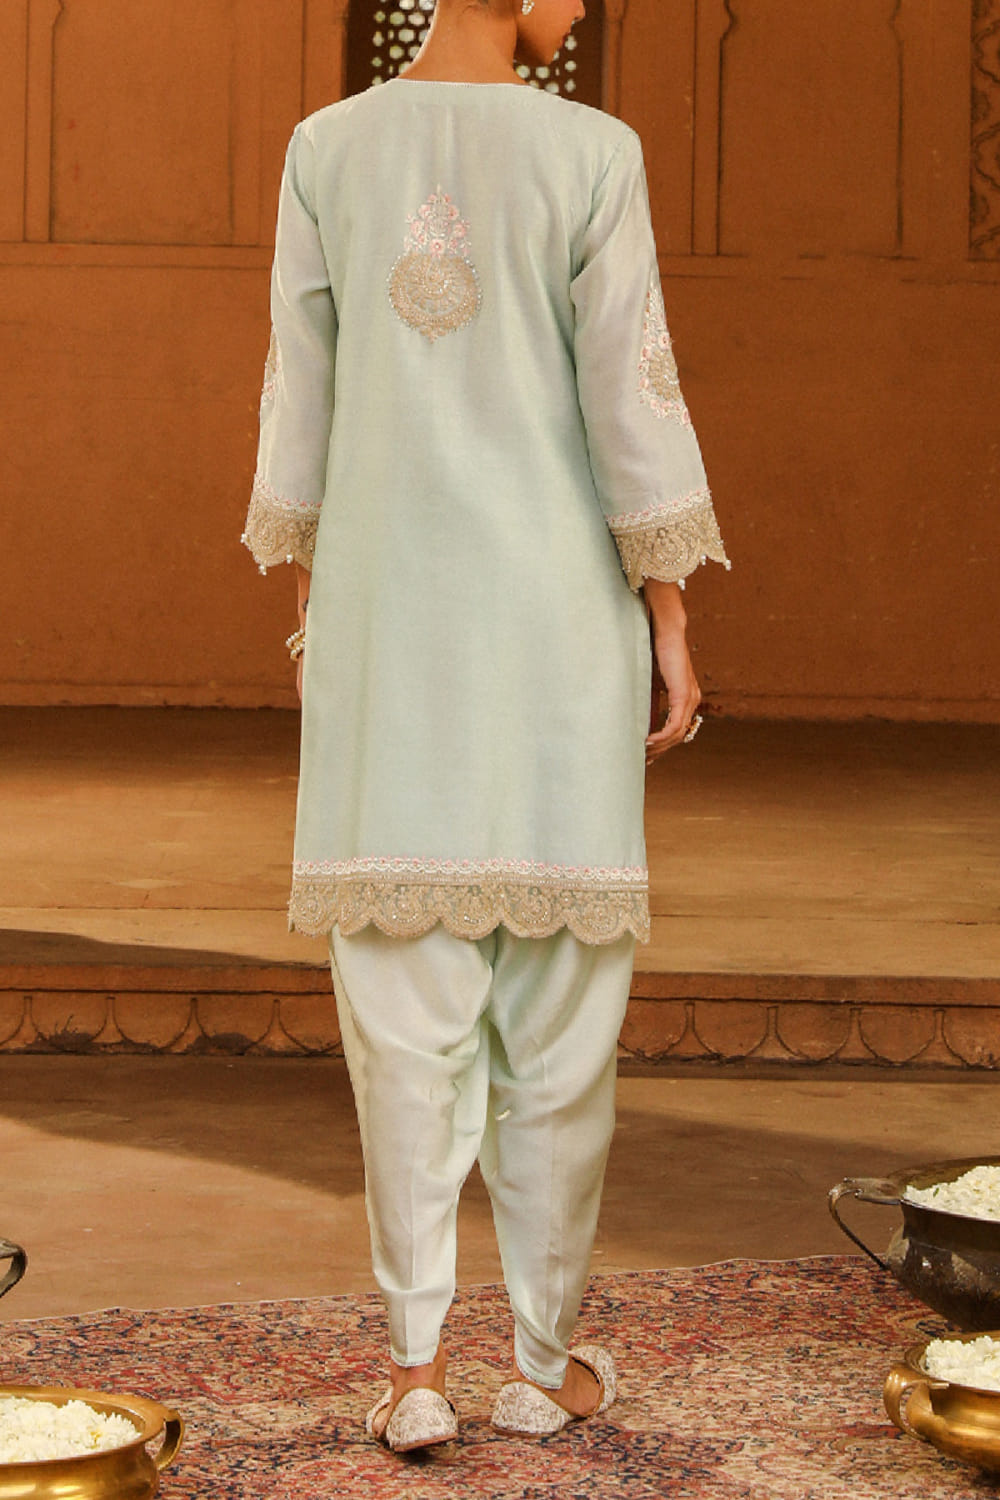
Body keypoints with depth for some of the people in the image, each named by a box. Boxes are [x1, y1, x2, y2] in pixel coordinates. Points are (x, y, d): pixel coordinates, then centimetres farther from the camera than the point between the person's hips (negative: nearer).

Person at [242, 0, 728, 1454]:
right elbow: (632, 401, -9)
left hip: (389, 605, 3)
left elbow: (303, 397, 5)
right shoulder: (593, 155, -7)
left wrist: (308, 604, 13)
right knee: (559, 997, 7)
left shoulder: (326, 151, 2)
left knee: (406, 991, 4)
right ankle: (547, 1355, 14)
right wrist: (673, 625, -3)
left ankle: (416, 1361, 0)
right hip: (556, 607, -2)